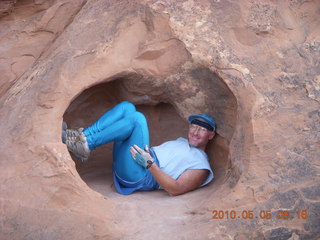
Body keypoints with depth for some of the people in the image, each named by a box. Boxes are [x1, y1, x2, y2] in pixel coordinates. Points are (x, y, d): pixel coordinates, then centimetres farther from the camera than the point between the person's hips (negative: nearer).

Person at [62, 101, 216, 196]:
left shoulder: (201, 166, 1)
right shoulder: (181, 141, 29)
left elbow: (175, 190, -14)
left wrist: (150, 164, -23)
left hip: (138, 177, -8)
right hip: (122, 163, 9)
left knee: (137, 118, -26)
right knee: (126, 107, -1)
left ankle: (86, 145, -23)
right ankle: (82, 136, -16)